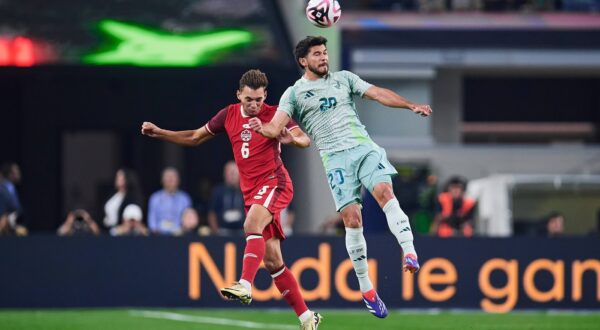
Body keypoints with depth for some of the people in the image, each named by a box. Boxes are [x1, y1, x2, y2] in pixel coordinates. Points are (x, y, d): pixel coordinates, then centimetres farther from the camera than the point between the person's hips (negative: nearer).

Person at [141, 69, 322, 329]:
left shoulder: (274, 114, -6)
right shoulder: (229, 115, 8)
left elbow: (305, 140, -17)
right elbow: (194, 138, 19)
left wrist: (292, 139, -40)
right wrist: (158, 133, 12)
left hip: (274, 182, -6)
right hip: (251, 191, 6)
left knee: (252, 224, -34)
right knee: (272, 261, 2)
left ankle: (245, 286, -46)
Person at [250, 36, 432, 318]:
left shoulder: (343, 78, 18)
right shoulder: (294, 93, 9)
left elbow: (379, 94, 15)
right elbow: (276, 127, -1)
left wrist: (411, 105, 3)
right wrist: (262, 128, -25)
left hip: (364, 146, 2)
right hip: (335, 157, -2)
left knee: (384, 191, -25)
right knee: (352, 219, -9)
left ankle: (409, 253, -33)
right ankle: (366, 289, 1)